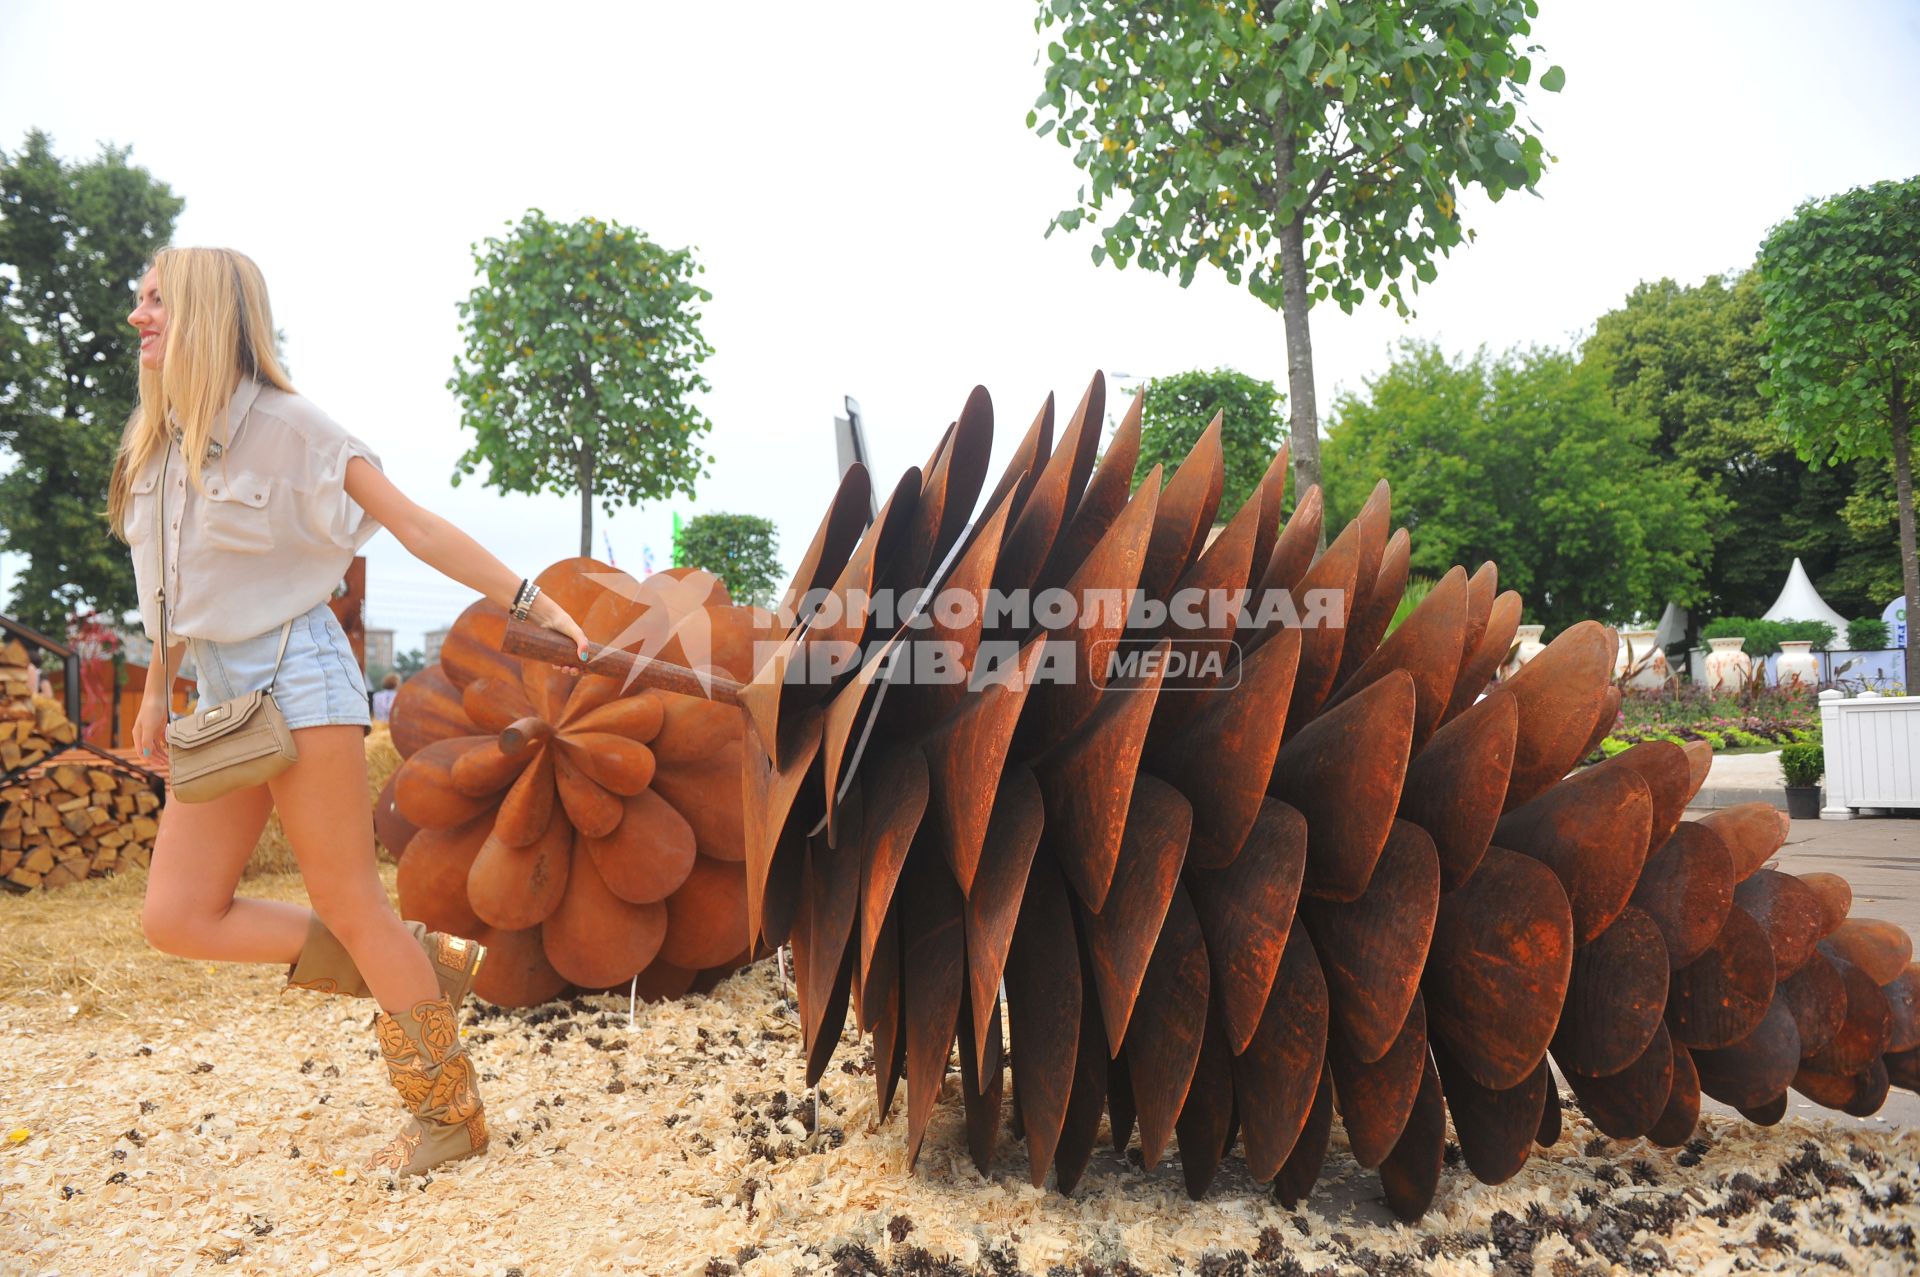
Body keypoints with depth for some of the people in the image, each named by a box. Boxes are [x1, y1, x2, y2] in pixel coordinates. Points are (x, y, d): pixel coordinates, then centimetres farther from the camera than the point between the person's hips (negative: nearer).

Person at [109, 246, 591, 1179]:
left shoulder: (285, 424, -8)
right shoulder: (156, 440, 12)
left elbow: (415, 526, -12)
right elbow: (172, 584, 20)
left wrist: (527, 602, -19)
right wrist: (157, 688, 22)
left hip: (295, 676, -7)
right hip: (222, 694, 8)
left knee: (347, 904, -4)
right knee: (176, 916, 1)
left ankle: (451, 1114, 12)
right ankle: (423, 964, 12)